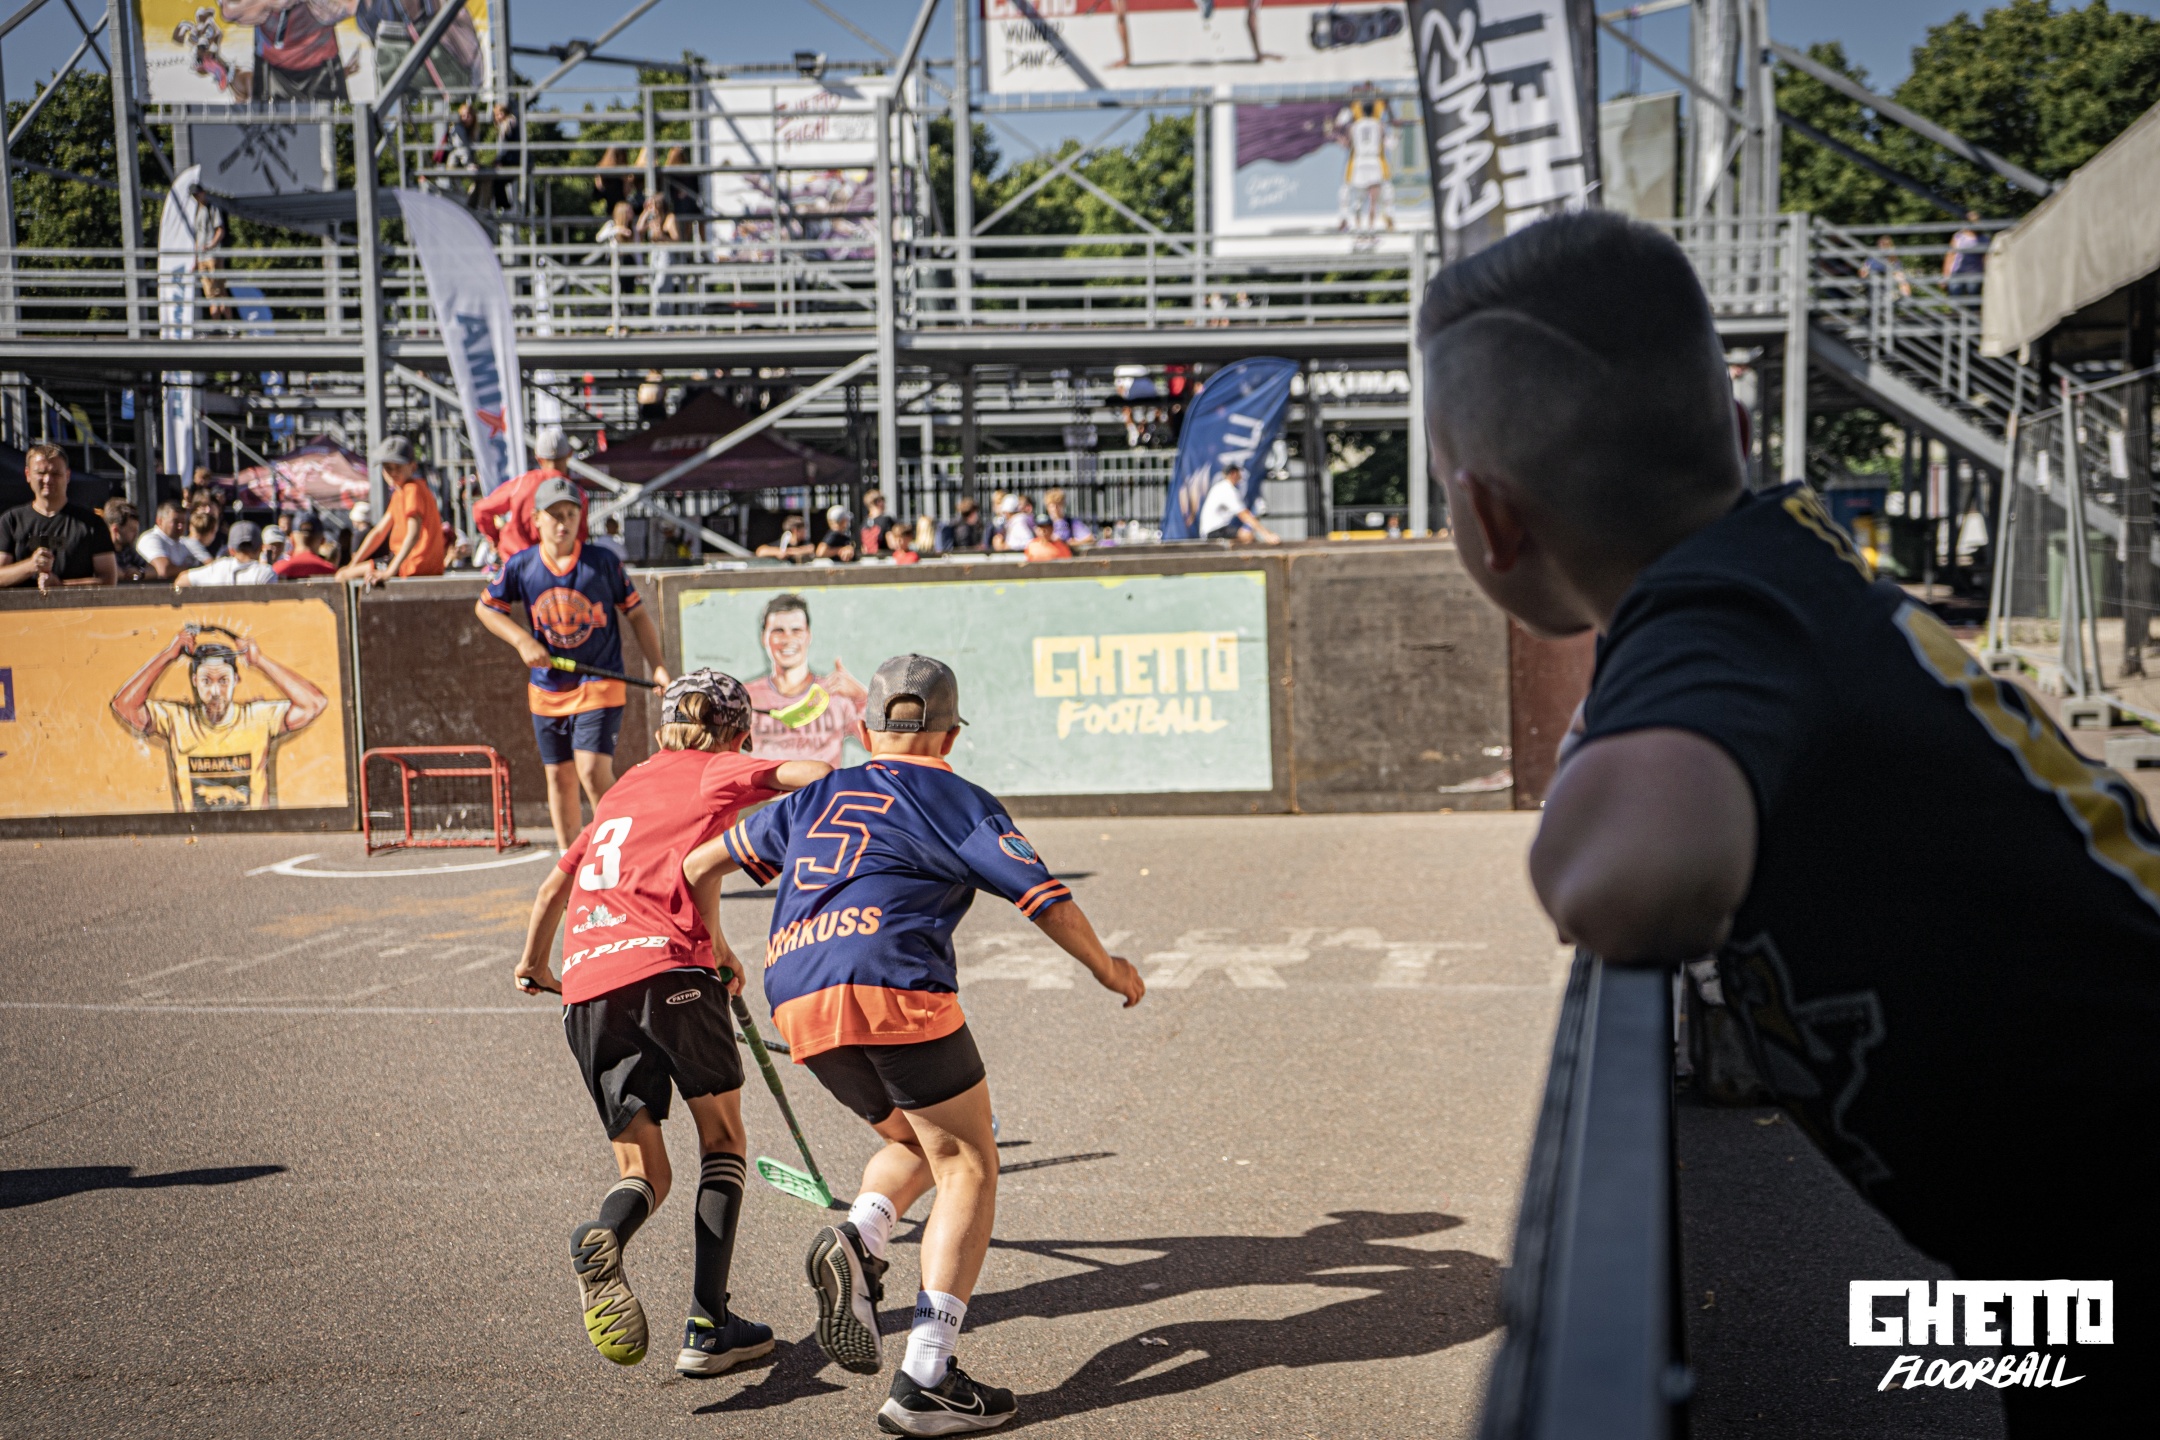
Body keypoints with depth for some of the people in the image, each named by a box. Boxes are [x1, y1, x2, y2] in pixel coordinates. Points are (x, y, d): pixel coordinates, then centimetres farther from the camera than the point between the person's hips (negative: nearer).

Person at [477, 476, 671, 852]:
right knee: (559, 775, 10)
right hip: (548, 690, 3)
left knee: (593, 770, -17)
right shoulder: (520, 566, -1)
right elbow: (485, 607, 11)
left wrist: (657, 667, -7)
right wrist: (522, 641, -5)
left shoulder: (603, 562, -6)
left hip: (600, 683, -3)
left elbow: (636, 613, 1)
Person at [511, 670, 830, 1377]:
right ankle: (708, 1329, 2)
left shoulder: (623, 788, 29)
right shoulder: (719, 774, 14)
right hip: (668, 967, -5)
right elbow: (815, 775, -4)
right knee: (723, 1141, 12)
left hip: (586, 983, 5)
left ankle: (602, 1239, -23)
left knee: (644, 1174, 12)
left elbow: (554, 886, 37)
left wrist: (534, 963, 53)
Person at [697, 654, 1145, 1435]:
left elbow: (707, 859, 34)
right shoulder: (955, 800, 12)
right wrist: (1107, 968, 25)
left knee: (919, 1142, 25)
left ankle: (855, 1240, -4)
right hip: (893, 988, -6)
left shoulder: (816, 799, 27)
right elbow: (1044, 898, 9)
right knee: (968, 1167, 3)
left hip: (798, 1004, 6)